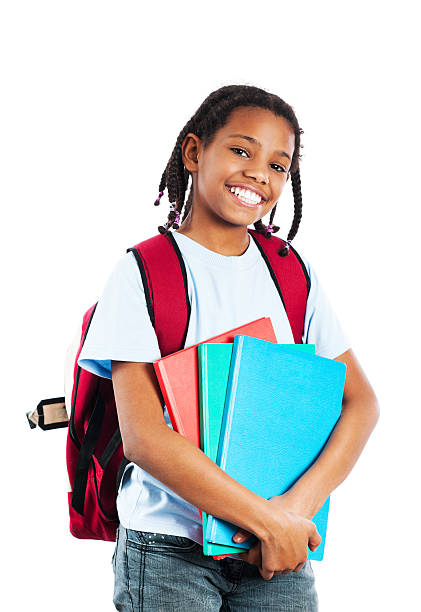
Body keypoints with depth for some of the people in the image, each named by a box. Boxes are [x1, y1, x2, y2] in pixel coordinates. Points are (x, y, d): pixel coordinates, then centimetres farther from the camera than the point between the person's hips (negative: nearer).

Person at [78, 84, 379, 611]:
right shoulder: (142, 274, -6)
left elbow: (361, 403, 3)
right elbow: (142, 438, -15)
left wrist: (297, 506, -13)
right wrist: (269, 519, -16)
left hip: (281, 548, 3)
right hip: (169, 549, -3)